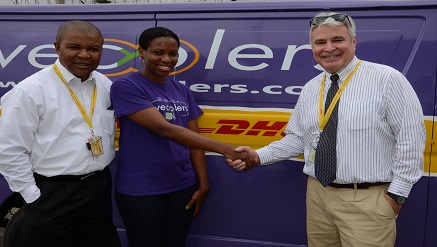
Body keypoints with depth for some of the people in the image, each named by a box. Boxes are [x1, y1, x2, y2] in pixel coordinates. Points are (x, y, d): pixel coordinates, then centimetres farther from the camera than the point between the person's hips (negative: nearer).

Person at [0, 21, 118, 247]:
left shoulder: (106, 86, 5)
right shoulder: (30, 91, -12)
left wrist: (102, 173, 11)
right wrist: (34, 197, -10)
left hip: (100, 187, 5)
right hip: (54, 194, -5)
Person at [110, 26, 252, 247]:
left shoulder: (182, 91, 7)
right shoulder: (125, 87, -12)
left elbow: (193, 138, 9)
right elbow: (164, 129, -23)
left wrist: (203, 184, 0)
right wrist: (225, 149, -28)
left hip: (183, 187, 5)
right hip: (140, 190, -5)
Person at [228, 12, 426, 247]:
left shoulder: (387, 79, -8)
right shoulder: (310, 89, 8)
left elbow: (411, 138, -9)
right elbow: (297, 139, 12)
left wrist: (396, 194, -9)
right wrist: (259, 156, 0)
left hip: (367, 201, -5)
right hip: (318, 195, 5)